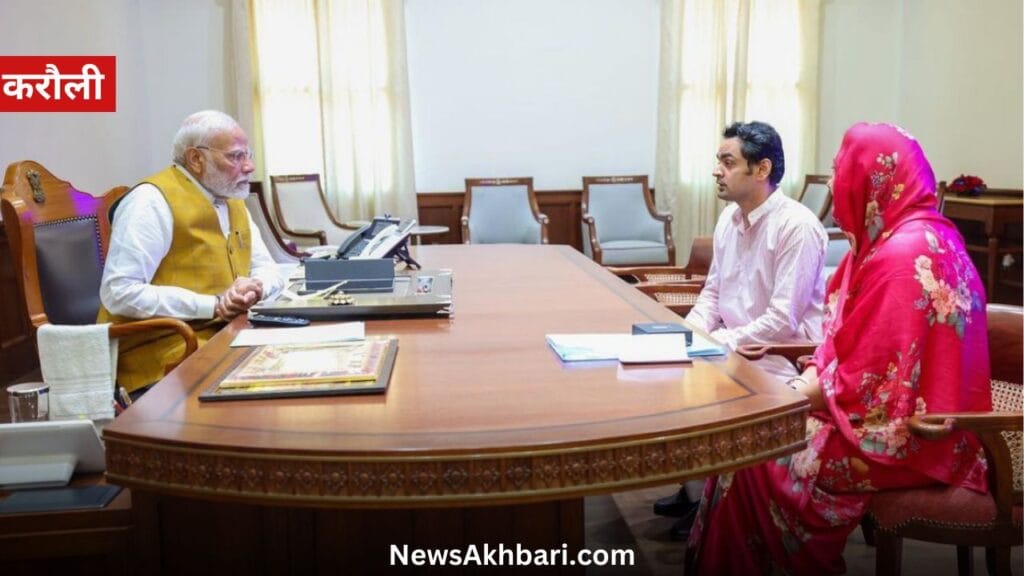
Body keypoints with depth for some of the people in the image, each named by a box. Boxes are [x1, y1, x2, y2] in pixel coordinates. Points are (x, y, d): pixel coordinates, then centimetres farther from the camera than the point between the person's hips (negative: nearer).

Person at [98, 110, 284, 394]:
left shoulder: (232, 199, 14)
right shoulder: (153, 200, -12)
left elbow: (268, 270, 16)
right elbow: (119, 293, -19)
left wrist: (255, 287, -9)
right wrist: (213, 305, -21)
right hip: (167, 354, -8)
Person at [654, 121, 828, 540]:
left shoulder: (797, 227, -20)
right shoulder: (729, 218, 5)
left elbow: (783, 322, -23)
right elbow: (712, 292, 13)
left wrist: (715, 344, -21)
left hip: (781, 357, -8)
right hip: (732, 347, 8)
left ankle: (706, 498, 4)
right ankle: (695, 485, 13)